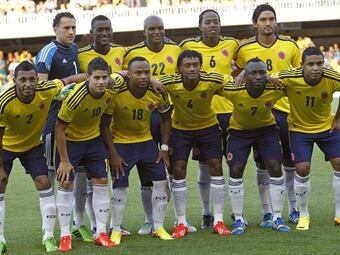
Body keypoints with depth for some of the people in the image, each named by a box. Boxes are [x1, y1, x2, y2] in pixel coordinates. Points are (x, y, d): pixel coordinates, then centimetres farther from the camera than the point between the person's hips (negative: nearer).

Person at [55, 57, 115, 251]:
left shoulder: (109, 94, -16)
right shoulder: (76, 97, -32)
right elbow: (60, 128, -24)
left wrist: (110, 150, 5)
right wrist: (64, 161, -20)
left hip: (94, 139, 5)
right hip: (69, 140, -5)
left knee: (102, 181, 0)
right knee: (66, 184, -6)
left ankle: (101, 233, 8)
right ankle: (65, 236, 1)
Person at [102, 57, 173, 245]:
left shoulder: (157, 92, -16)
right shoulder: (116, 92, -27)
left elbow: (165, 118, 3)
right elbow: (104, 124, -16)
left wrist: (164, 148, -1)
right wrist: (113, 153, -17)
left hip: (146, 141, 4)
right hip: (121, 142, -4)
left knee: (161, 181, 0)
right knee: (120, 185, -7)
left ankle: (158, 227, 14)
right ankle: (116, 230, 9)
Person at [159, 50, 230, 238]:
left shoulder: (213, 81, -26)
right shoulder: (169, 83, -27)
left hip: (208, 126, 0)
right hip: (180, 129, 0)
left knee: (216, 167, -3)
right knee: (178, 171, -4)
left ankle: (218, 221, 7)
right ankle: (181, 223, 7)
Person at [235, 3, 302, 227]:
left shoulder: (290, 46, 0)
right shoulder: (245, 49, -2)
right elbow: (239, 74, 13)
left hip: (286, 107, 1)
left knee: (290, 160, 7)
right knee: (262, 163, 1)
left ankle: (294, 208, 21)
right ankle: (267, 212, 8)